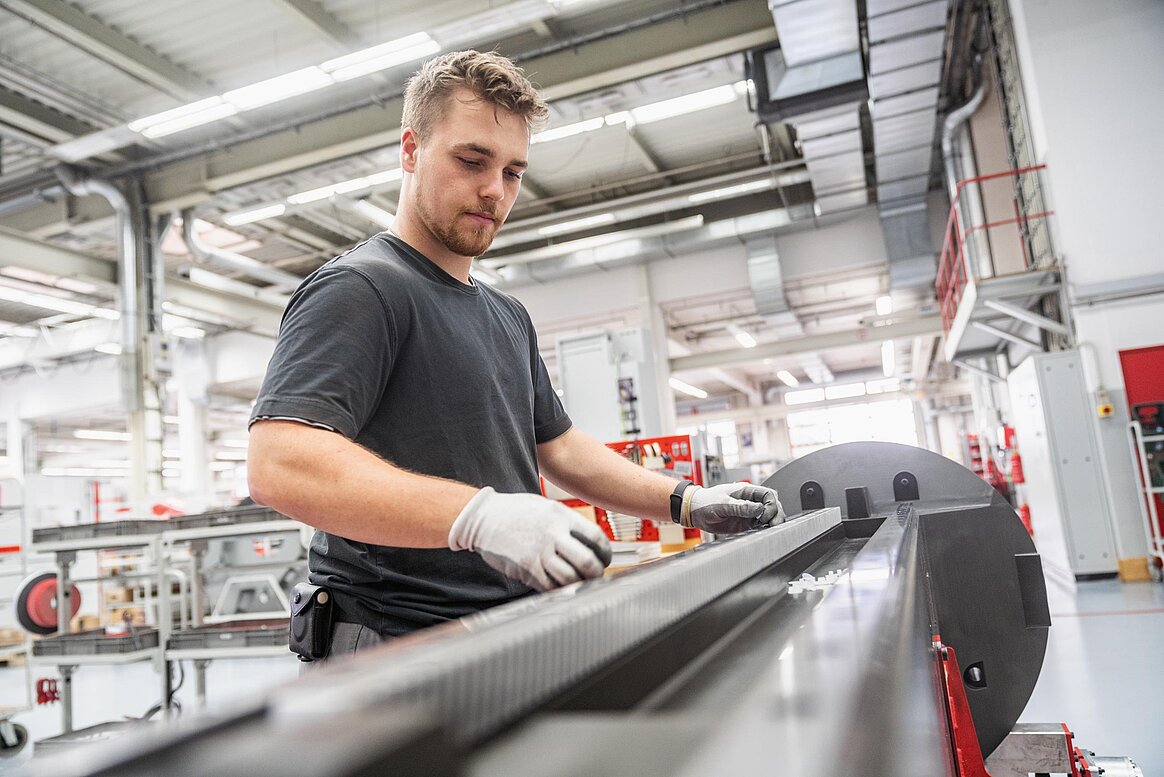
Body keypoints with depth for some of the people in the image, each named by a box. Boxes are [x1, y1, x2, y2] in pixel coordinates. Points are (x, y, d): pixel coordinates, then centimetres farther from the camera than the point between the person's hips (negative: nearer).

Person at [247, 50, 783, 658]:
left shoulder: (507, 315, 18)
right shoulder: (360, 289, -11)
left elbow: (558, 447, 22)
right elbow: (280, 462, -24)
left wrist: (686, 503, 11)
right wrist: (479, 516, -35)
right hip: (403, 650, -7)